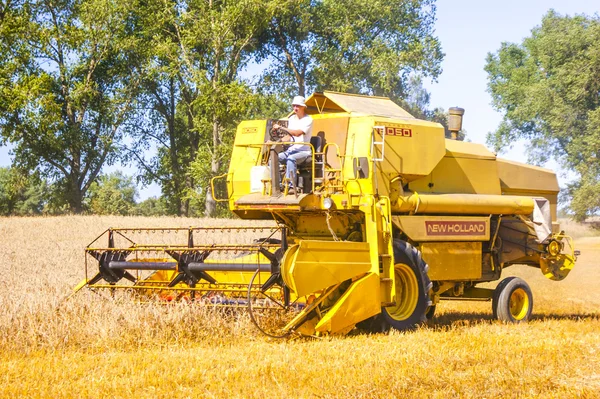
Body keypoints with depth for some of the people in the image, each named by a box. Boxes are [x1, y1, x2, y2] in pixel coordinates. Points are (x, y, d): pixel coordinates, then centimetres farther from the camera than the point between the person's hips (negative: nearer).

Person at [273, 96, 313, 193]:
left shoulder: (308, 120, -7)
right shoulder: (291, 119, 15)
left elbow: (298, 133, -21)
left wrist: (281, 127, -22)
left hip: (303, 151, -6)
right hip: (291, 150, 7)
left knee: (291, 159, -37)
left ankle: (291, 186, -38)